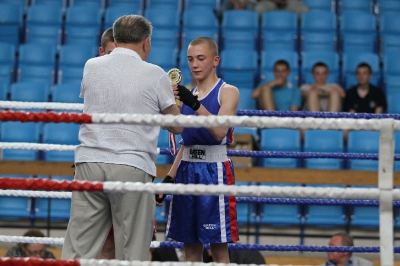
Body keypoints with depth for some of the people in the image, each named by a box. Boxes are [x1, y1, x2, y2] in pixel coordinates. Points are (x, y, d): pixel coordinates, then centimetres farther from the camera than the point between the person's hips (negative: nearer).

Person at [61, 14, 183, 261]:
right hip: (133, 168, -3)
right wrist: (172, 97, 29)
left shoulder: (92, 67, 8)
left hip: (89, 161, 3)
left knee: (77, 250, 2)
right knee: (132, 252, 3)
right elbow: (177, 126, 7)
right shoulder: (155, 75, -1)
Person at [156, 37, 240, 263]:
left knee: (219, 248, -5)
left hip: (214, 170, -6)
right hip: (187, 169, 6)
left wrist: (195, 104, -31)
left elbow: (220, 132, -20)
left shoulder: (228, 92, -4)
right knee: (190, 245, 7)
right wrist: (169, 178, 13)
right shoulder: (188, 94, 14)